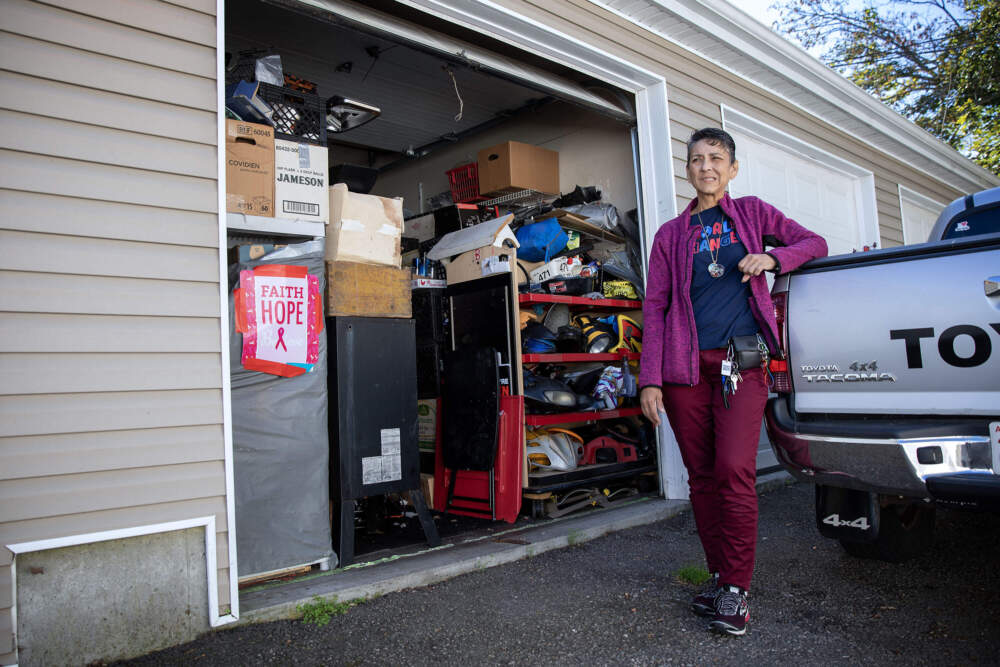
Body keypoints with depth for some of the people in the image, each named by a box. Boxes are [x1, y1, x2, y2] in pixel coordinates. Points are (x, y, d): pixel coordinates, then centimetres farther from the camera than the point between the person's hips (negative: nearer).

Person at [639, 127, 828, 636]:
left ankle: (736, 587, -1)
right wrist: (650, 379, -1)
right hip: (686, 365, 2)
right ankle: (719, 576, 18)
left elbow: (814, 243, 20)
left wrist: (773, 257, -3)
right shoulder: (670, 235, 14)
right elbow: (654, 308, 8)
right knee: (702, 477, 4)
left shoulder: (752, 212, 16)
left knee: (735, 470, -14)